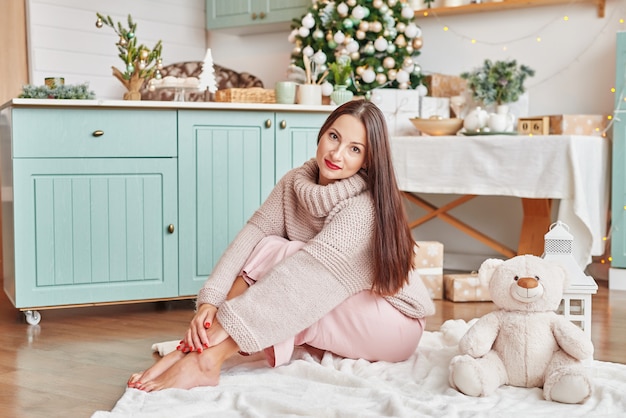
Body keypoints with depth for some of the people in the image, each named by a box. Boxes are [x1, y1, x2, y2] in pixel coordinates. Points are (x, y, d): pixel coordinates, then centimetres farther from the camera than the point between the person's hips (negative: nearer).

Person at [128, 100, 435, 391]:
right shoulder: (294, 183, -7)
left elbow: (309, 273, -35)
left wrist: (225, 326, -39)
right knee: (268, 248, -20)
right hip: (333, 318, 6)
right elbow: (251, 233, -17)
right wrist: (209, 302, -32)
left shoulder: (364, 207, -26)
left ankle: (205, 359, -34)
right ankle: (190, 347, -27)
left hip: (394, 323, -6)